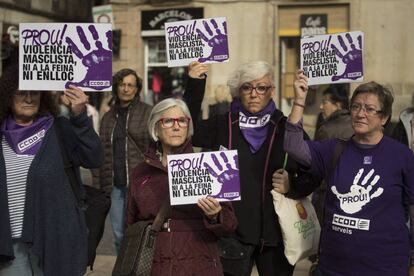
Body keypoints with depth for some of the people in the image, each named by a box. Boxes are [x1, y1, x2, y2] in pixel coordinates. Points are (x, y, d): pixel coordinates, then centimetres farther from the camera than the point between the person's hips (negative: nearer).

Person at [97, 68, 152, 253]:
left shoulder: (148, 113, 1)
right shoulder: (109, 117, 16)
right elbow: (102, 152, 18)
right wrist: (101, 185, 12)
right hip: (114, 184, 5)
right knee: (118, 233, 8)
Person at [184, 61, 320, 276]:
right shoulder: (223, 125, 4)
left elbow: (313, 175, 7)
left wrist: (292, 184, -13)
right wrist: (194, 86, -15)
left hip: (275, 231, 0)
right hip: (232, 231, 0)